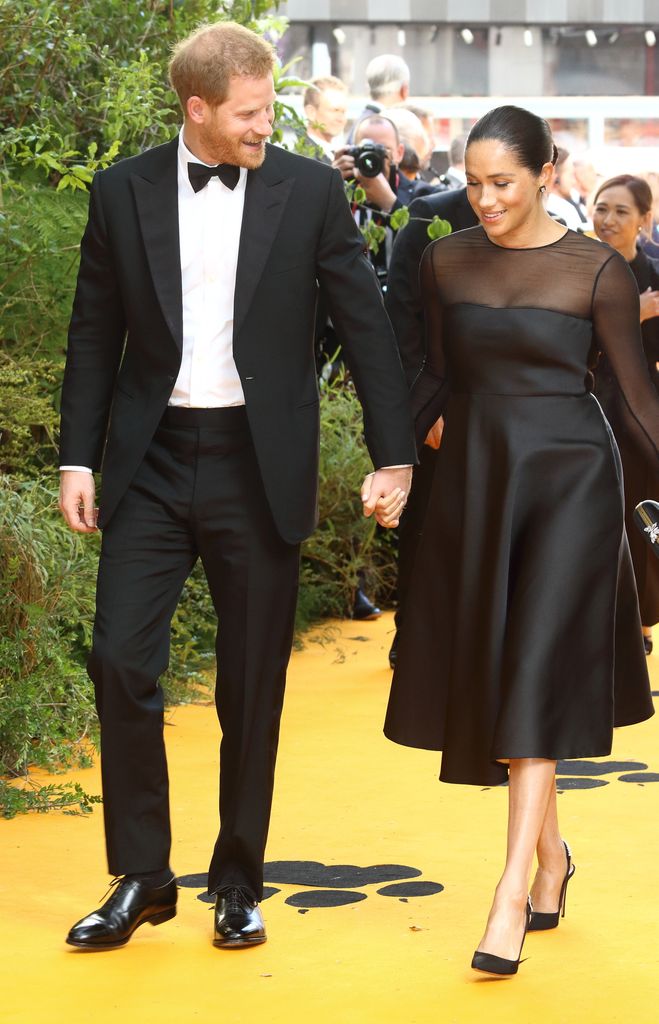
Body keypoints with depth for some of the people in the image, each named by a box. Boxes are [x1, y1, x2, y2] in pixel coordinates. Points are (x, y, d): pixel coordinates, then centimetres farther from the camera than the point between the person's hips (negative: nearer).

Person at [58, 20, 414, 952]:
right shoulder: (124, 192, 2)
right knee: (121, 662, -5)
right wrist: (78, 458, 2)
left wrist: (394, 455, -1)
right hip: (152, 464, 1)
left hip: (259, 470, -1)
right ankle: (141, 877, 8)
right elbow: (95, 334, 7)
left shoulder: (310, 190, 0)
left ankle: (239, 883, 18)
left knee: (252, 690, 5)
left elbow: (365, 323, 2)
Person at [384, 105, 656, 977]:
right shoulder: (446, 264, 5)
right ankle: (551, 854, 28)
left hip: (568, 479, -5)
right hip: (475, 478, 5)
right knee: (492, 674, 9)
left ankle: (511, 895, -14)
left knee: (537, 675, -11)